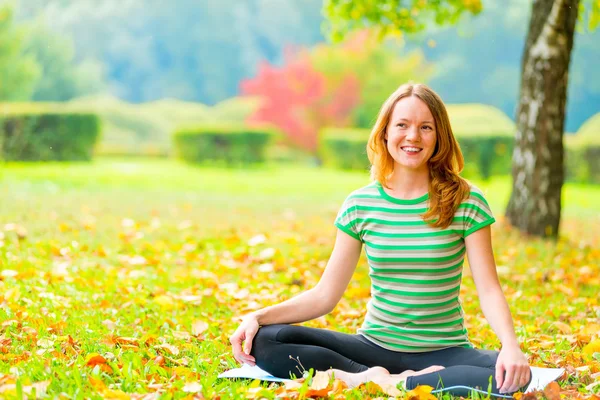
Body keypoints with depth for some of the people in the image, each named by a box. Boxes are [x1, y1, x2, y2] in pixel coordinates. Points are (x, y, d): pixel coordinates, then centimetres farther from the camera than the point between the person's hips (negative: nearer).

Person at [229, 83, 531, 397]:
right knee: (265, 341, -20)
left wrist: (511, 345, -28)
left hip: (443, 353, -1)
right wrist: (257, 317, -13)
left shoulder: (467, 203, -4)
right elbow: (324, 295, 1)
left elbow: (489, 291, -9)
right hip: (375, 347, 2)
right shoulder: (359, 205, 1)